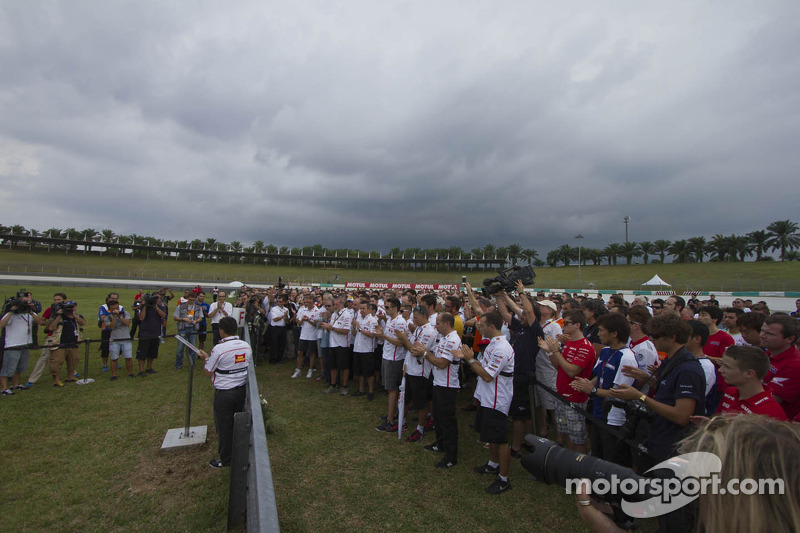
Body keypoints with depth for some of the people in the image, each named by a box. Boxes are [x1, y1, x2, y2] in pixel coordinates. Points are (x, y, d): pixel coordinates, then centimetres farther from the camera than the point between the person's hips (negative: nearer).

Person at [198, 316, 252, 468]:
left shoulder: (219, 349, -21)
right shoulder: (246, 346, -4)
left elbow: (208, 372, -12)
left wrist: (206, 358, 7)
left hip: (224, 392, -5)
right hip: (241, 389, 5)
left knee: (224, 426, 11)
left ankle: (225, 459, 26)